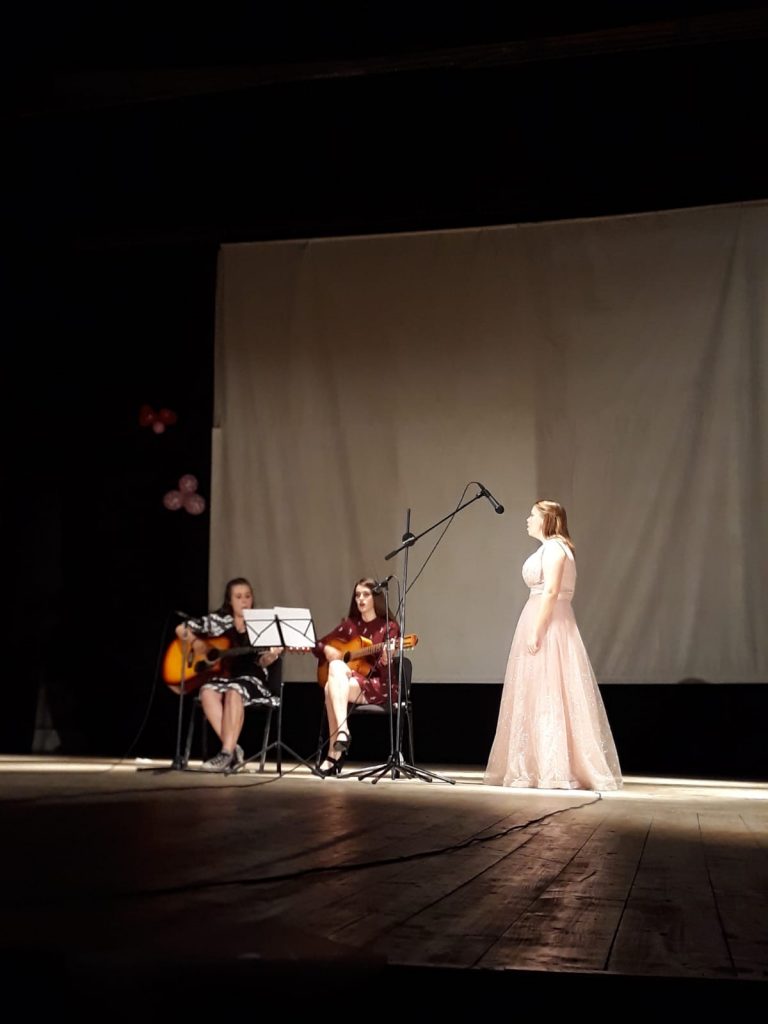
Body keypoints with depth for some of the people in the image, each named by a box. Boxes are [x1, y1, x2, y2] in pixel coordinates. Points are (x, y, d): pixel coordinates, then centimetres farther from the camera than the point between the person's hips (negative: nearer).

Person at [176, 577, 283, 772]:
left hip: (250, 679, -2)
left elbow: (261, 662, 0)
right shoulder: (217, 620, 7)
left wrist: (271, 655, -24)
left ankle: (227, 752, -35)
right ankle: (233, 749, -29)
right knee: (208, 693, -33)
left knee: (233, 693, -37)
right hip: (219, 676, 2)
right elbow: (181, 630, 9)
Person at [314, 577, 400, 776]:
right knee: (336, 667, -32)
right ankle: (342, 731, -39)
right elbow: (318, 644, 17)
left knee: (332, 688, -31)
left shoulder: (389, 627, -3)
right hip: (345, 683, 4)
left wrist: (385, 660, -33)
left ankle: (335, 754, -31)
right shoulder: (349, 624, 11)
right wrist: (327, 650, -4)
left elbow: (387, 673, -10)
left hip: (379, 686, -4)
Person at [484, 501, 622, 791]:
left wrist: (536, 631, -23)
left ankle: (556, 770, -9)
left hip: (548, 625, -10)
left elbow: (551, 592, -19)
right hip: (542, 623, 10)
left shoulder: (553, 548, -11)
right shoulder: (550, 549, 20)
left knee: (547, 696, -10)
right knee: (537, 697, 10)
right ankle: (541, 767, 13)